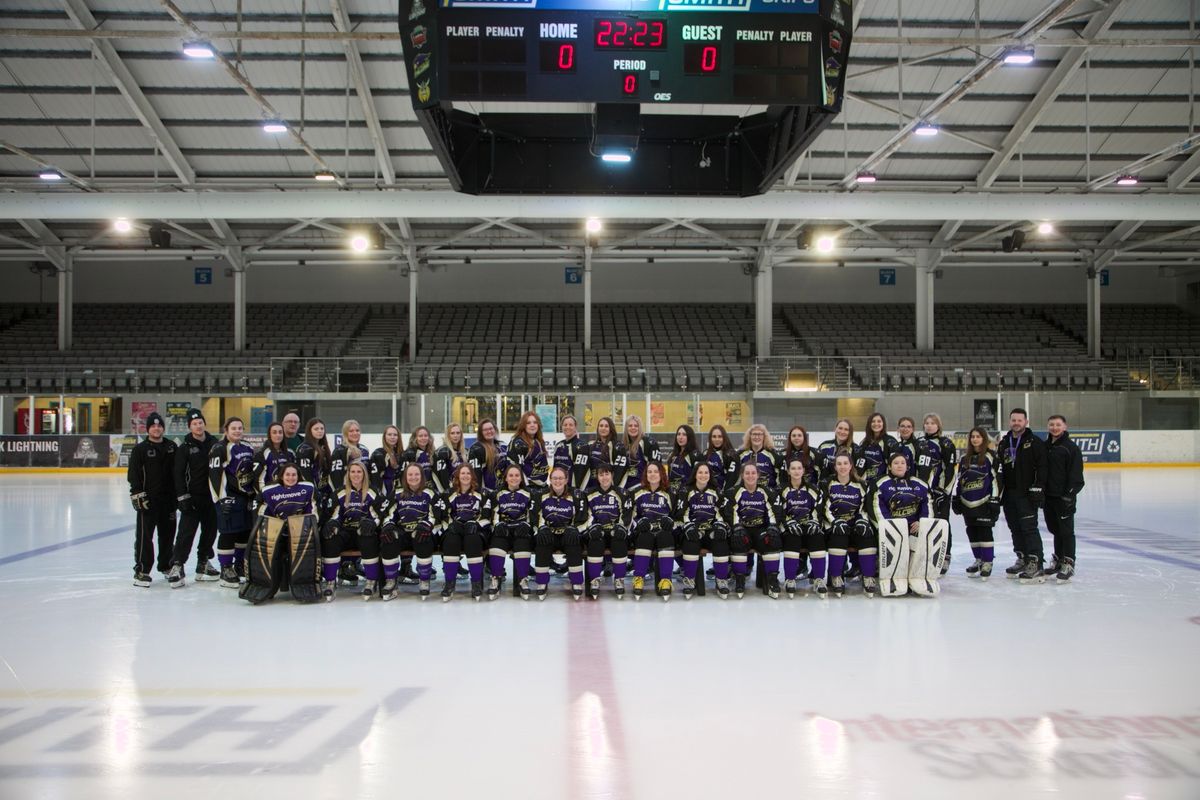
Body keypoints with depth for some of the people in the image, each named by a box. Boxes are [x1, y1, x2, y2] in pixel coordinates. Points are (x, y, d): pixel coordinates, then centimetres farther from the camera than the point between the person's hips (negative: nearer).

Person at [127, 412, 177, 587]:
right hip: (148, 500, -4)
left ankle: (166, 565, 27)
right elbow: (133, 474, -7)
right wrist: (137, 494, -15)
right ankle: (141, 570, 0)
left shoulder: (171, 447, 9)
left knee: (168, 533, 13)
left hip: (168, 498, 4)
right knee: (144, 534, -5)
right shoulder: (140, 449, -3)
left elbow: (178, 472, 13)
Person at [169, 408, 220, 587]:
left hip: (211, 496, 5)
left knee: (210, 530, 10)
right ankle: (177, 566, -6)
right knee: (186, 531, -9)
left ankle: (203, 565, 22)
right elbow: (179, 474, -8)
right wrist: (183, 497, -14)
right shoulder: (184, 447, -5)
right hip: (192, 497, -5)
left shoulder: (214, 443, 7)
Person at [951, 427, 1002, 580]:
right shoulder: (965, 458, 13)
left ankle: (987, 563, 2)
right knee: (972, 532, 9)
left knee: (984, 531, -6)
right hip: (968, 503, 6)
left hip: (984, 502, -6)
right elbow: (959, 479, 17)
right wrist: (955, 498, 14)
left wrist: (995, 500, -10)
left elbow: (996, 479, -6)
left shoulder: (990, 457, -4)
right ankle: (978, 560, 20)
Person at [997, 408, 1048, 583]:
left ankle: (1035, 566, -13)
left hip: (1027, 494, -6)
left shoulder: (1035, 443, -3)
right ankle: (1022, 560, 24)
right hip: (1009, 494, 7)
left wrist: (1038, 488, -17)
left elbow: (1042, 467, -9)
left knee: (1029, 528, -12)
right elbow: (1000, 469, 17)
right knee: (1015, 528, 12)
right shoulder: (1004, 444, 15)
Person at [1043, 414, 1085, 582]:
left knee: (1066, 531, -3)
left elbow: (1075, 474, -11)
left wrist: (1070, 493, -17)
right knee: (1055, 530, 16)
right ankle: (1058, 560, 26)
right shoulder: (1045, 446, 11)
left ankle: (1068, 564, 2)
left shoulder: (1071, 447, -8)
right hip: (1048, 496, 6)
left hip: (1064, 497, -6)